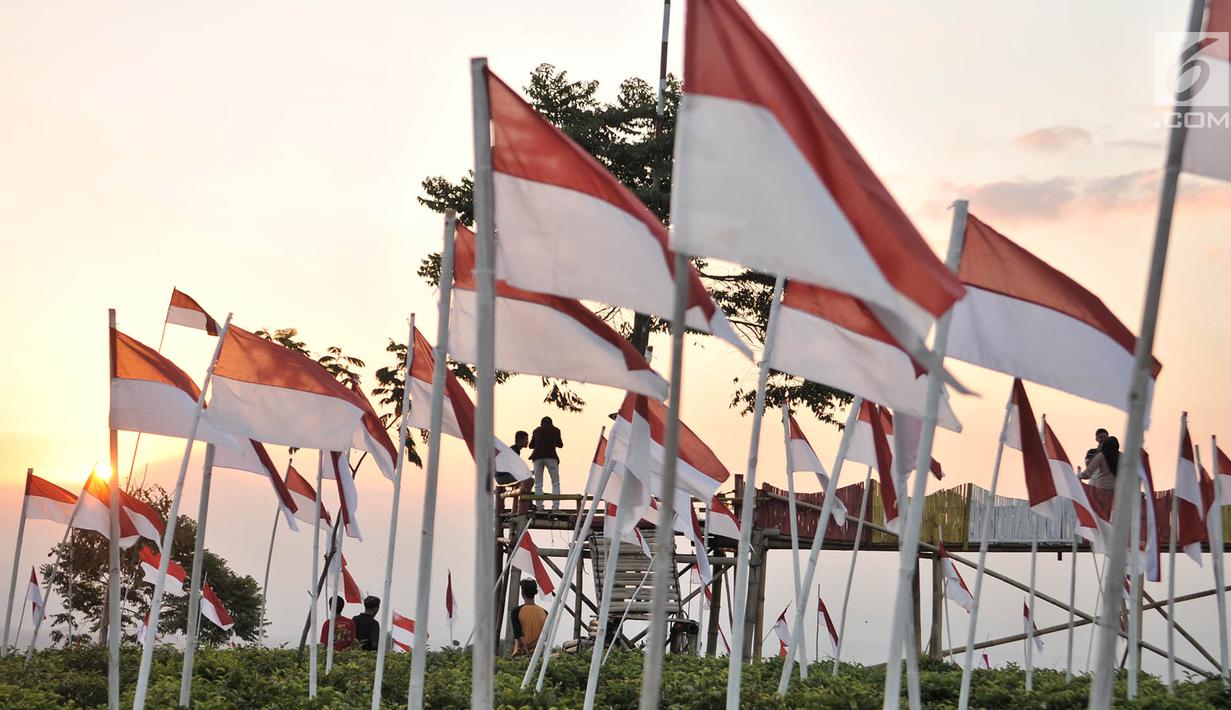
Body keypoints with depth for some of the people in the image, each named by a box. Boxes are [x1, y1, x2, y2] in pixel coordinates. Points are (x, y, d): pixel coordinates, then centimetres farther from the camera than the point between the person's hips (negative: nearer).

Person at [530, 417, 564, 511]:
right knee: (555, 483, 6)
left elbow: (531, 445, 15)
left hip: (538, 457, 1)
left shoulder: (536, 431, 11)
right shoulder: (555, 431, 8)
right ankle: (555, 507, -7)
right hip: (551, 457, -1)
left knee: (538, 484, 7)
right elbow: (560, 445, 15)